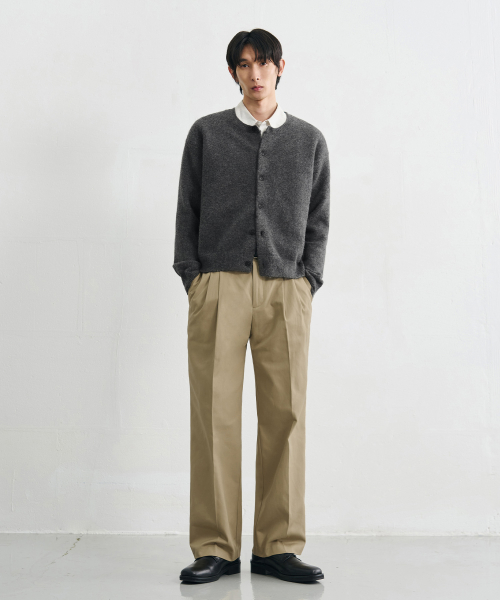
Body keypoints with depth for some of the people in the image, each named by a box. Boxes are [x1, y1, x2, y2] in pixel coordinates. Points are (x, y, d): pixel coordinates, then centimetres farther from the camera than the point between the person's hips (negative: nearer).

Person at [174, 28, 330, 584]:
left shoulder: (309, 140, 17)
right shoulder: (206, 133, 14)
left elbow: (318, 220, 16)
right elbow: (187, 210, 12)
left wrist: (310, 279, 3)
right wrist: (191, 277, 2)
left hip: (286, 288, 1)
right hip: (218, 285, -1)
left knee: (286, 413, -3)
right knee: (214, 412, -5)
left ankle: (278, 545, 8)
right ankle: (215, 548, 4)